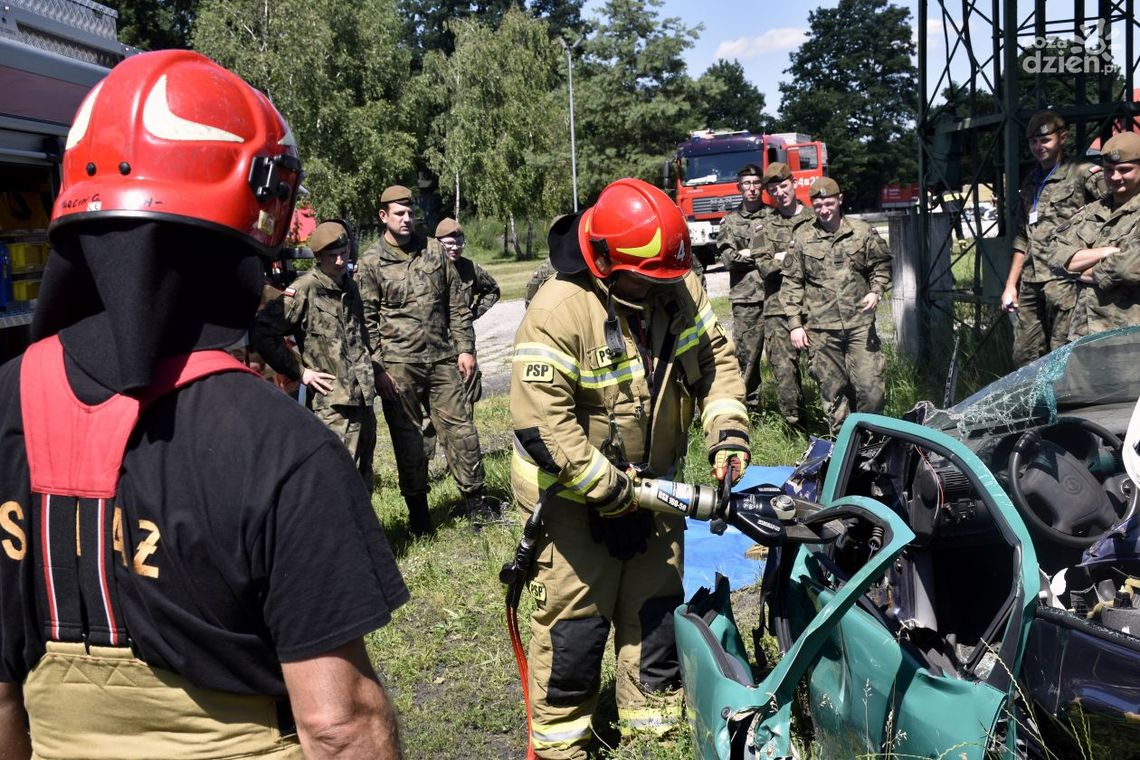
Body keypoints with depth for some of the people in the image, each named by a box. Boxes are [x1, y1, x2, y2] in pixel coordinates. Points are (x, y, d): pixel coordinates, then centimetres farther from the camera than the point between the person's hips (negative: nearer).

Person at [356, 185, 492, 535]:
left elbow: (457, 306, 12)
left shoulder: (433, 254, 10)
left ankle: (475, 499, 13)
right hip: (398, 364, -3)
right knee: (407, 436, 5)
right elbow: (367, 320, -3)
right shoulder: (370, 263, -1)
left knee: (460, 427, 3)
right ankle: (418, 511, 16)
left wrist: (465, 348, 6)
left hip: (442, 359, 3)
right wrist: (378, 369, -8)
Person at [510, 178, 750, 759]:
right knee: (575, 620, 1)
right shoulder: (558, 312, -27)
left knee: (656, 609, 16)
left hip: (652, 484, 6)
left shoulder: (679, 288, -6)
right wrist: (611, 490, -26)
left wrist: (727, 435, -12)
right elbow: (543, 426, -29)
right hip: (574, 495, -6)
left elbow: (715, 359, 3)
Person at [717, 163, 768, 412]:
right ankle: (750, 406, 9)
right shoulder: (731, 221, 12)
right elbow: (728, 258, 0)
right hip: (746, 299, 0)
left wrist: (748, 253, -6)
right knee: (746, 354, -1)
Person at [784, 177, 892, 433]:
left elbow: (881, 266, 15)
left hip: (860, 325, 0)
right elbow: (792, 284, 6)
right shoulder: (803, 239, 4)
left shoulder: (863, 232, 5)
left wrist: (876, 291, -5)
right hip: (821, 328, 0)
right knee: (832, 390, 6)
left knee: (870, 386, -4)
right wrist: (795, 324, 1)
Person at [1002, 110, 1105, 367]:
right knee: (1024, 358, 8)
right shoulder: (1031, 181, 21)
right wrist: (1011, 284, 20)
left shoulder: (1083, 174, -2)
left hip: (1064, 280, -7)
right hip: (1029, 283, 7)